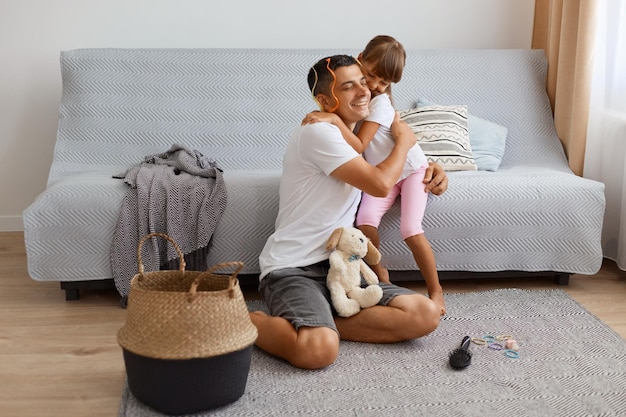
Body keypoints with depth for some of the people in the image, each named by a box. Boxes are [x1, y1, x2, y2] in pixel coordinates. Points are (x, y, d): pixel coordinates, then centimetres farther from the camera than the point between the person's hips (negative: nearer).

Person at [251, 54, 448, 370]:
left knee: (425, 315, -12)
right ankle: (250, 323, -5)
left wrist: (430, 169, 15)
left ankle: (316, 324, -8)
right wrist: (404, 139, 3)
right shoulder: (319, 133, -9)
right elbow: (380, 184, -16)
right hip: (292, 269, -8)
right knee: (320, 349, -36)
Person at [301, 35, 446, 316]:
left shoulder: (380, 103, -24)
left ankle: (435, 291, -2)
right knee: (365, 221, -23)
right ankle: (380, 275, -3)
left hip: (411, 169, -5)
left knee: (411, 231, -20)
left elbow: (358, 147, -33)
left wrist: (334, 120, -43)